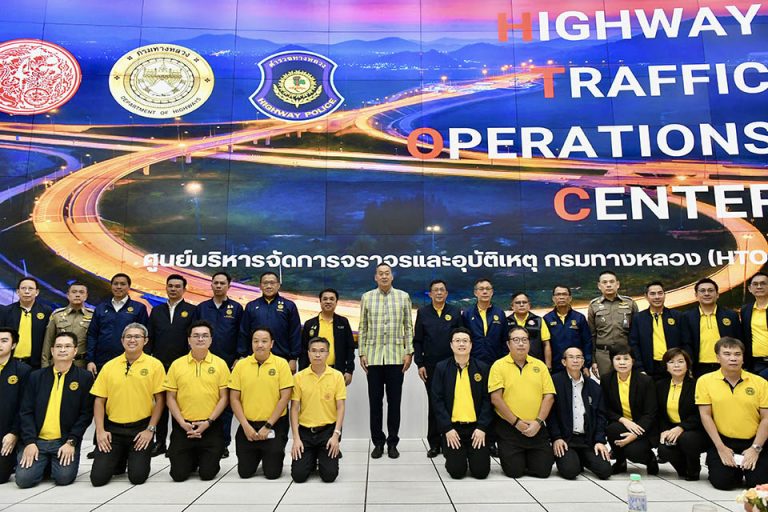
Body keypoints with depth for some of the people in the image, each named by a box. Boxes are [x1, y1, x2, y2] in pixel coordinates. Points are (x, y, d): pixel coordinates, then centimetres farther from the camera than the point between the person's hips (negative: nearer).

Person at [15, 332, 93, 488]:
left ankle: (56, 464, 17)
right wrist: (29, 441, -6)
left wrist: (71, 442, -11)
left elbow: (86, 413, -4)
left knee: (64, 478, -17)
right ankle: (45, 464, 18)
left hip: (66, 441, -2)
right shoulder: (36, 376, 7)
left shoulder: (85, 377, -1)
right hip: (37, 440, 2)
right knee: (23, 478, -15)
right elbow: (26, 411, 4)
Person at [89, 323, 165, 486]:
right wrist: (100, 430, -4)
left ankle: (134, 459, 29)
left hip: (141, 428, -2)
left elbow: (160, 400, -4)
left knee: (137, 477, -5)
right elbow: (99, 401, 5)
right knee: (98, 478, -4)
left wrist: (150, 429, -9)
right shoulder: (109, 366, 3)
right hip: (112, 428, 2)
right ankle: (119, 459, 28)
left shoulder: (155, 365, -4)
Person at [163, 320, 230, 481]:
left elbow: (224, 398, -2)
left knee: (208, 473, -1)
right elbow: (170, 398, 3)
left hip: (211, 427, -1)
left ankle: (206, 459, 32)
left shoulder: (220, 364, -3)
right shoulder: (177, 364, 1)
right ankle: (192, 460, 33)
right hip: (183, 427, 1)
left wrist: (208, 422, -11)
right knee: (178, 474, 1)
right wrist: (183, 423, -8)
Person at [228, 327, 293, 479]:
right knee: (244, 472, 6)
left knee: (272, 473, -1)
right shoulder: (241, 365, 0)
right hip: (248, 425, 2)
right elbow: (234, 399, 1)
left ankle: (274, 456, 31)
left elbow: (285, 398, -9)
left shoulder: (281, 364, -7)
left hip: (275, 426, -2)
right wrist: (245, 425, -8)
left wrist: (268, 426, -11)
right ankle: (257, 455, 36)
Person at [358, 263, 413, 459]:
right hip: (373, 357, 1)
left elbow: (408, 327, 5)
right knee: (375, 401, 7)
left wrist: (409, 352, -1)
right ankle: (378, 442, 19)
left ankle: (392, 443, 18)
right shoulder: (367, 297, 5)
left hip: (396, 357, 0)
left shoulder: (403, 297, 4)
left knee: (394, 402, 6)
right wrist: (361, 353, 1)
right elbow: (362, 328, 6)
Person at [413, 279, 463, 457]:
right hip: (430, 366, 0)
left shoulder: (455, 312, 5)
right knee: (433, 404, 6)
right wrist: (420, 364, -3)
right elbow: (417, 341, 4)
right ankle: (434, 444, 15)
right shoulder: (423, 312, 5)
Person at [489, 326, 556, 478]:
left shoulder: (540, 365, 7)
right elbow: (496, 398, -10)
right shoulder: (499, 365, -4)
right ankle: (513, 457, 30)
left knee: (543, 471, 0)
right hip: (509, 428, -3)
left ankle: (528, 457, 32)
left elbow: (549, 396, 2)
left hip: (537, 429, 3)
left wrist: (538, 422, -9)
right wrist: (516, 422, -12)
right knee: (514, 471, -3)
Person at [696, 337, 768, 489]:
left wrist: (755, 448, -8)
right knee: (721, 481, -15)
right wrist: (720, 447, -10)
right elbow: (705, 416, -4)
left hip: (753, 442, 1)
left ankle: (744, 469, 19)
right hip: (723, 441, -1)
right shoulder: (705, 381, -3)